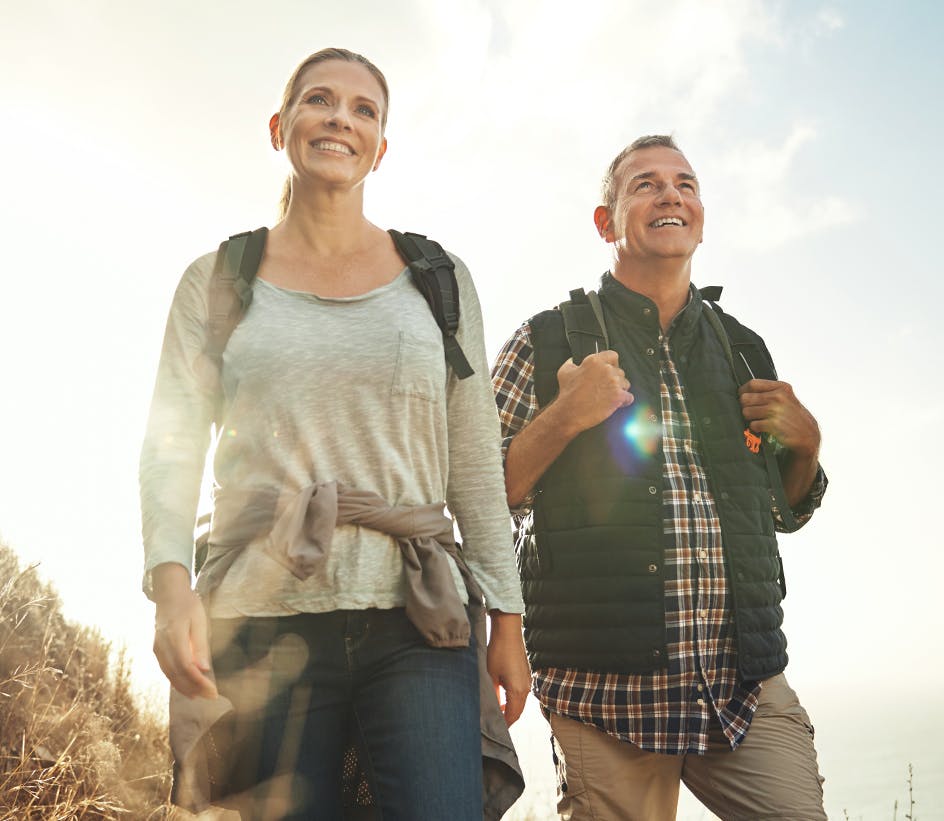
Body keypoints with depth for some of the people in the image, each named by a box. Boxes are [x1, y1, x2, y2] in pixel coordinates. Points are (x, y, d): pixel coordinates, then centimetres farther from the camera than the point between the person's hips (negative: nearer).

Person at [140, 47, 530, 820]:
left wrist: (508, 617, 4)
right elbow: (173, 443, 2)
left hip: (416, 625, 1)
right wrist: (172, 582, -15)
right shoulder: (218, 279, 9)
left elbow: (475, 460, 8)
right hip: (263, 624, 0)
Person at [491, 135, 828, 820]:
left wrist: (805, 442, 3)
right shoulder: (548, 344, 2)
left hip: (750, 689, 4)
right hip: (606, 687, -3)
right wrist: (564, 418, -14)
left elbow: (790, 509, 23)